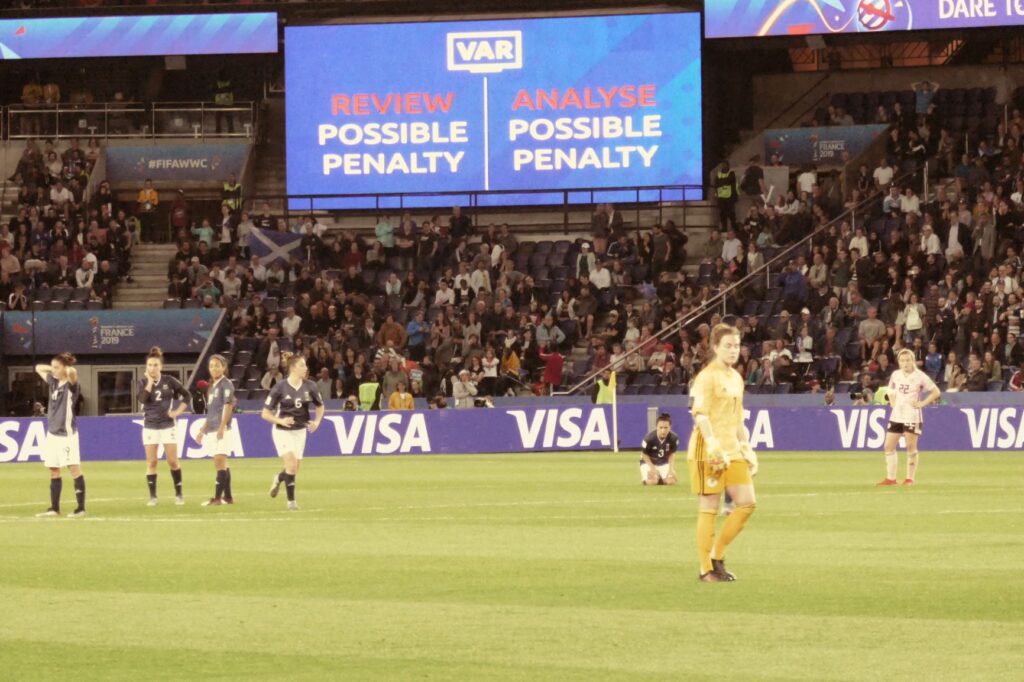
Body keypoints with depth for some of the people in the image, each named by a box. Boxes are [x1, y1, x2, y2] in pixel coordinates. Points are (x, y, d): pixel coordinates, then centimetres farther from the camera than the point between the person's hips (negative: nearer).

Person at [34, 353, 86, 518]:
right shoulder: (53, 381, 10)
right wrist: (53, 368, 13)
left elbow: (72, 372, -34)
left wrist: (68, 370, -12)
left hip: (67, 433, -8)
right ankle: (54, 508, 16)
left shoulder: (71, 384, -10)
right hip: (52, 432, 8)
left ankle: (81, 508, -6)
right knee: (53, 470, 10)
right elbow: (38, 368, 26)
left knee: (74, 468, -6)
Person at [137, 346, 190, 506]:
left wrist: (178, 411, -2)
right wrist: (150, 381, -17)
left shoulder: (169, 381, 0)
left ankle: (179, 494, 12)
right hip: (150, 426, 0)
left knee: (173, 461, 0)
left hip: (167, 425, 0)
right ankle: (152, 496, 3)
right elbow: (142, 399, -18)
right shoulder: (143, 382, 0)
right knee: (151, 462, -1)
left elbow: (186, 395, 9)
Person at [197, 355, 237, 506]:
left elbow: (227, 406, -16)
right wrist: (203, 430, 25)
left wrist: (222, 427, -23)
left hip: (221, 430, -9)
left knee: (220, 462, -11)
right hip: (212, 429, 9)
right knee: (222, 464, 11)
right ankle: (228, 496, 16)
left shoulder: (226, 384, -7)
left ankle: (217, 497, -13)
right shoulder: (212, 386, 18)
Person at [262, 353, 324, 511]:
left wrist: (317, 421, -4)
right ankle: (291, 501, -5)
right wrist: (280, 420, -27)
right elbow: (265, 413, -10)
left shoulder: (309, 387, -4)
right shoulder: (280, 388, -14)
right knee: (291, 463, -18)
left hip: (300, 431, 4)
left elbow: (320, 406, 14)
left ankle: (278, 478, 39)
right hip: (282, 431, -4)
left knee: (295, 468, 5)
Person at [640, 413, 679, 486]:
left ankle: (660, 479, 19)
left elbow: (672, 454, -4)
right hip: (649, 462, -3)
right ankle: (645, 479, 14)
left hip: (664, 463, 3)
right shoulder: (649, 438, -30)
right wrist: (652, 468, -20)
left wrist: (671, 469, -13)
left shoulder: (673, 438, -23)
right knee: (652, 481, -25)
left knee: (671, 481, -17)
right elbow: (644, 455, -13)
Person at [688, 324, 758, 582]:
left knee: (747, 503, 0)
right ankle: (706, 569, 3)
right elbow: (700, 415, -20)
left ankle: (717, 556, 11)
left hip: (732, 451, 8)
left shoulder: (736, 378, 17)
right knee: (709, 510, -4)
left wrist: (746, 447, 19)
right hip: (708, 451, -8)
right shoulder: (707, 377, -9)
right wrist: (713, 445, -31)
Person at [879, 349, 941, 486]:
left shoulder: (920, 376, -7)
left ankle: (910, 478, 3)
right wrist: (892, 402, 9)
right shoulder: (895, 375, 8)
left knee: (911, 446, -6)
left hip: (912, 416, -5)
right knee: (889, 445, 2)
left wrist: (922, 403, -10)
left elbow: (936, 392, -4)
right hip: (896, 415, 5)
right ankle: (891, 478, 9)